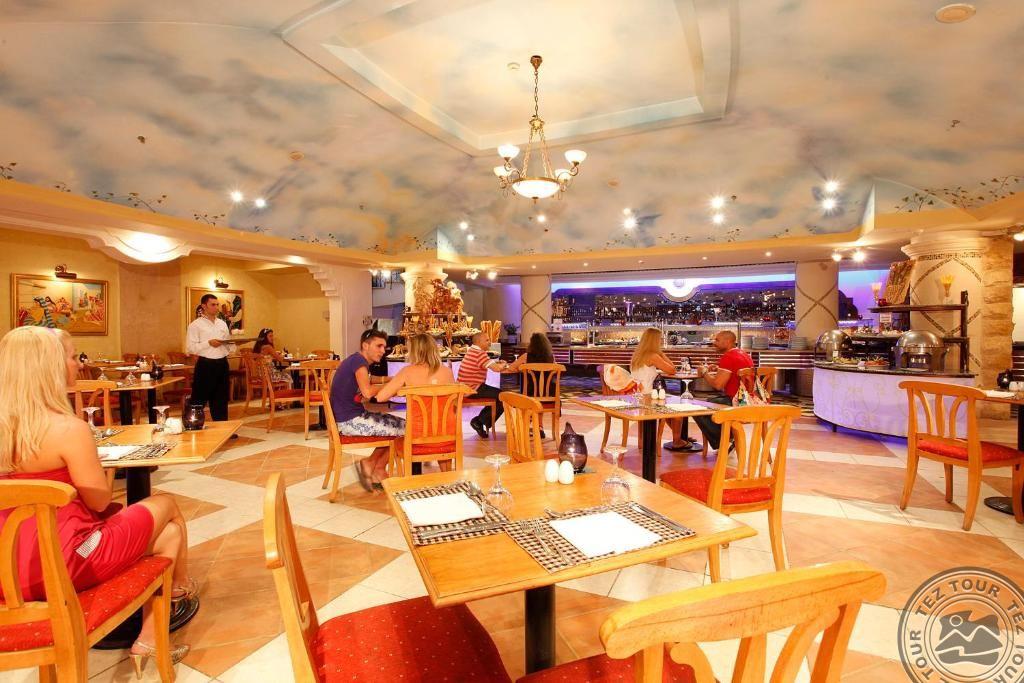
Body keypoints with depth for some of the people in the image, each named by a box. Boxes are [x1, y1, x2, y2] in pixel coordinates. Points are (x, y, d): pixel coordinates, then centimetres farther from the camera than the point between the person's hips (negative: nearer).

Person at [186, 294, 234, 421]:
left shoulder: (223, 324, 15)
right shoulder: (195, 325, -2)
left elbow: (229, 345, 17)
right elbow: (190, 348, -11)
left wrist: (231, 344, -4)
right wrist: (208, 343, -20)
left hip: (222, 364, 6)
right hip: (205, 365, -5)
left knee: (221, 399, 12)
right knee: (199, 400, 0)